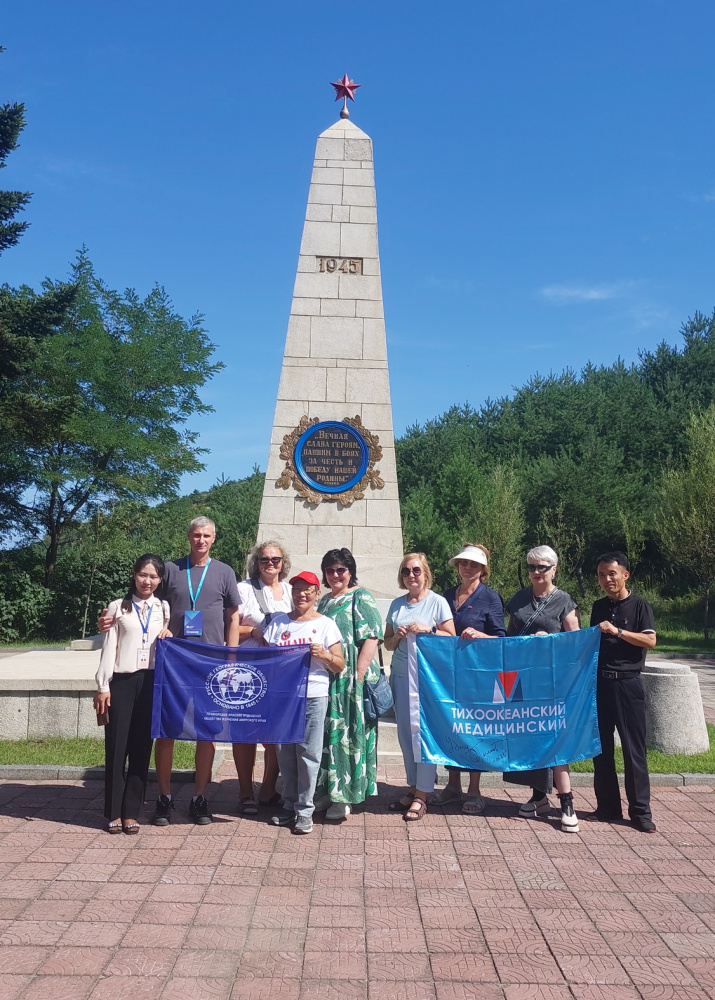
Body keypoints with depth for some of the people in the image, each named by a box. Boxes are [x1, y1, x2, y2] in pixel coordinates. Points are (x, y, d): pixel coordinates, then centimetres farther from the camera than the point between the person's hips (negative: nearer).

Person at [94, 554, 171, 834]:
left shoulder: (164, 608, 10)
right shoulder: (118, 607, 5)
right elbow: (109, 649, 2)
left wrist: (169, 634, -8)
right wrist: (102, 687, -3)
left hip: (151, 682, 1)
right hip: (121, 682, -1)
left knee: (142, 747, 4)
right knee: (116, 746, 1)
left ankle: (131, 812, 14)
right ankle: (114, 812, 12)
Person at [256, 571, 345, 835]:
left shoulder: (326, 624, 3)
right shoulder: (279, 621, 10)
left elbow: (340, 666, 2)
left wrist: (324, 655, -16)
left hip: (313, 697, -3)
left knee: (308, 753, -1)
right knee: (285, 752, 8)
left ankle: (305, 811, 11)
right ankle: (289, 805, 23)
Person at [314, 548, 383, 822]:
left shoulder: (361, 598, -5)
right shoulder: (325, 601, 17)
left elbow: (371, 639, -14)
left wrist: (358, 675, -20)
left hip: (350, 680, -7)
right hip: (326, 679, 7)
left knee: (347, 735, 0)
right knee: (325, 734, 10)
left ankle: (344, 797, 10)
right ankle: (326, 791, 22)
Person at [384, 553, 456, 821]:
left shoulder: (438, 602, -2)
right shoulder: (397, 605, 11)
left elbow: (451, 638, -3)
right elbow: (388, 643, 14)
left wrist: (428, 629, -16)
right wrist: (397, 636, -6)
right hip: (401, 676, 5)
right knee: (405, 735, 7)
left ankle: (421, 795, 5)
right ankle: (413, 787, 20)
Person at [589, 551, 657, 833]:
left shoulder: (639, 605, -1)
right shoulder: (598, 607, 12)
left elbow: (650, 641, -12)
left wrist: (616, 631, -19)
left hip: (627, 683, -4)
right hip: (599, 683, 5)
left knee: (634, 749, 0)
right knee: (601, 748, 7)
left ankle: (640, 811, 9)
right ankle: (608, 807, 18)